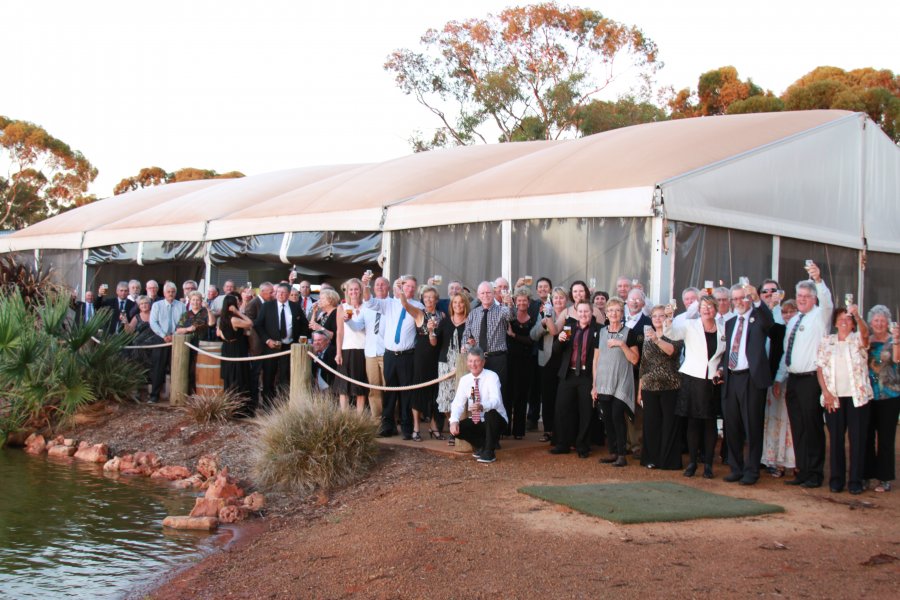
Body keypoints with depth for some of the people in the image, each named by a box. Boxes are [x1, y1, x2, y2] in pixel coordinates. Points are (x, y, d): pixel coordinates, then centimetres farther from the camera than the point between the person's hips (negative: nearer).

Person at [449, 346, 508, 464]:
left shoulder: (491, 376, -16)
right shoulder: (464, 379, -1)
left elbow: (495, 400, -31)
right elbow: (458, 403, -7)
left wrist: (482, 406, -53)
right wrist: (454, 421, -27)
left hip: (494, 420, -4)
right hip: (475, 421, 4)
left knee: (491, 413, -37)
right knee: (455, 429, -20)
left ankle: (489, 452, -18)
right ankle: (481, 446, 8)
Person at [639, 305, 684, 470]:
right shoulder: (647, 337, 14)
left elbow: (672, 350, -21)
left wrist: (656, 339, -33)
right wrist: (639, 390, 14)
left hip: (670, 387, -4)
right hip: (649, 387, 4)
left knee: (670, 424, -1)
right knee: (651, 424, 5)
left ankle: (669, 460, 7)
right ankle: (652, 458, 16)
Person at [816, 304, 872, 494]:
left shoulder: (857, 340, 5)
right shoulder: (826, 342, 11)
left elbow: (865, 333, -19)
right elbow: (820, 368, 6)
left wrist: (857, 315, -37)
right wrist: (826, 393, -5)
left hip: (857, 396, -1)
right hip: (833, 398, 2)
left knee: (857, 438, -2)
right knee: (835, 438, 3)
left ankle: (855, 480, 3)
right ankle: (836, 478, 10)